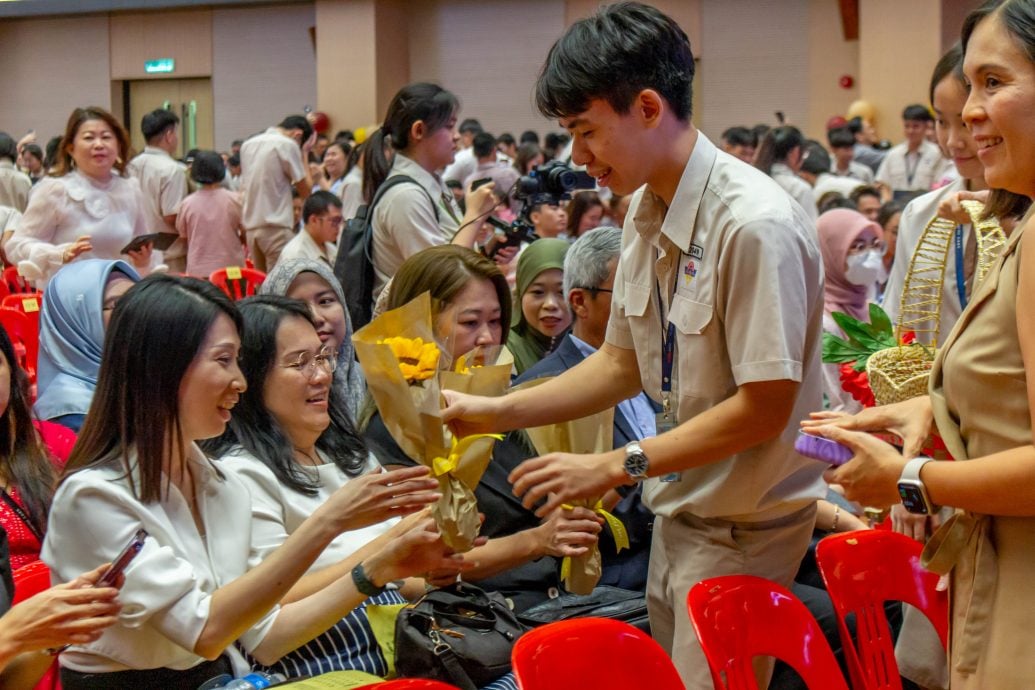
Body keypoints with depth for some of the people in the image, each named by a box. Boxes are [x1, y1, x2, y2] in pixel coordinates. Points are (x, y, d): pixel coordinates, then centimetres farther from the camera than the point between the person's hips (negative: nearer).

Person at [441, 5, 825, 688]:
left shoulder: (756, 224, -23)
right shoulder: (646, 213, 3)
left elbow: (765, 407, -22)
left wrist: (616, 466, -18)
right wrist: (494, 412, 5)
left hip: (743, 528, -8)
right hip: (677, 514, 8)